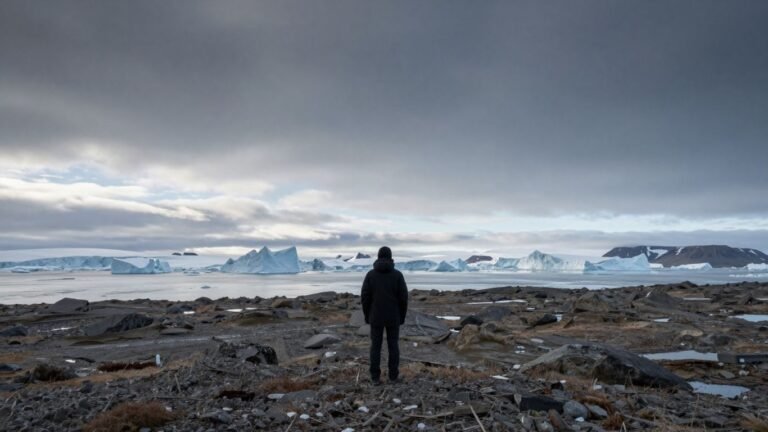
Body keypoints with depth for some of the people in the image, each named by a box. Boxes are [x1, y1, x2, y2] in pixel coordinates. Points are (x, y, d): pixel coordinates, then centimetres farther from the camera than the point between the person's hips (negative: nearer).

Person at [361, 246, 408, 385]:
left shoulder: (370, 274, -7)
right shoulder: (397, 274, -8)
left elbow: (365, 297, -6)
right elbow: (403, 297, -8)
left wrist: (367, 316, 6)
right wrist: (402, 316, 4)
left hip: (376, 316, 0)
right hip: (393, 317, 0)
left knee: (376, 346, 10)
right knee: (393, 345, 12)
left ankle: (375, 377, 12)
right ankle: (393, 375, 17)